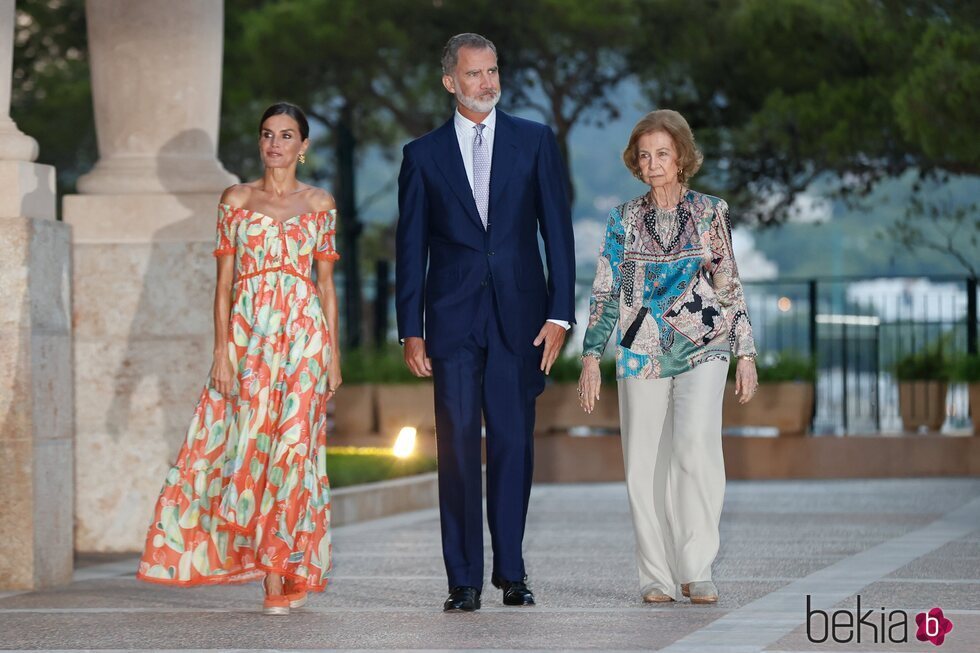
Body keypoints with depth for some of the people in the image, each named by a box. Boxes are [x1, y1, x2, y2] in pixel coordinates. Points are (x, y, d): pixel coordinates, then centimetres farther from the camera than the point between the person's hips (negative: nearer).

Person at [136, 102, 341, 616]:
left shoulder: (320, 204, 9)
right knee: (252, 441, -5)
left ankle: (290, 573, 1)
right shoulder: (236, 201, 8)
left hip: (304, 331, 0)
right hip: (249, 331, 0)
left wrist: (334, 352, 4)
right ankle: (276, 577, 2)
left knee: (291, 444, -5)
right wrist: (221, 349, -3)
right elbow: (224, 280, 5)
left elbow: (326, 283, 9)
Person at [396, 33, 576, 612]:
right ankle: (464, 579, 0)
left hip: (519, 314, 0)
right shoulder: (424, 155, 8)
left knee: (514, 444, 1)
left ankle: (511, 571, 12)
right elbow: (411, 248, 8)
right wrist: (411, 330, 2)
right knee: (458, 448, -3)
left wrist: (559, 314, -3)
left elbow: (558, 231, 5)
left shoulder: (536, 142, 7)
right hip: (452, 319, 0)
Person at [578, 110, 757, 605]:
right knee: (646, 466, 0)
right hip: (641, 353, 2)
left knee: (696, 444, -21)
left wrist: (746, 355, 5)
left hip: (702, 347, -2)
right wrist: (591, 356, 1)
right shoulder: (624, 220, 8)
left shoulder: (710, 213, 6)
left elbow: (730, 287, 8)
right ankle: (658, 576, 10)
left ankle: (697, 570, -14)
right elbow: (605, 292, 9)